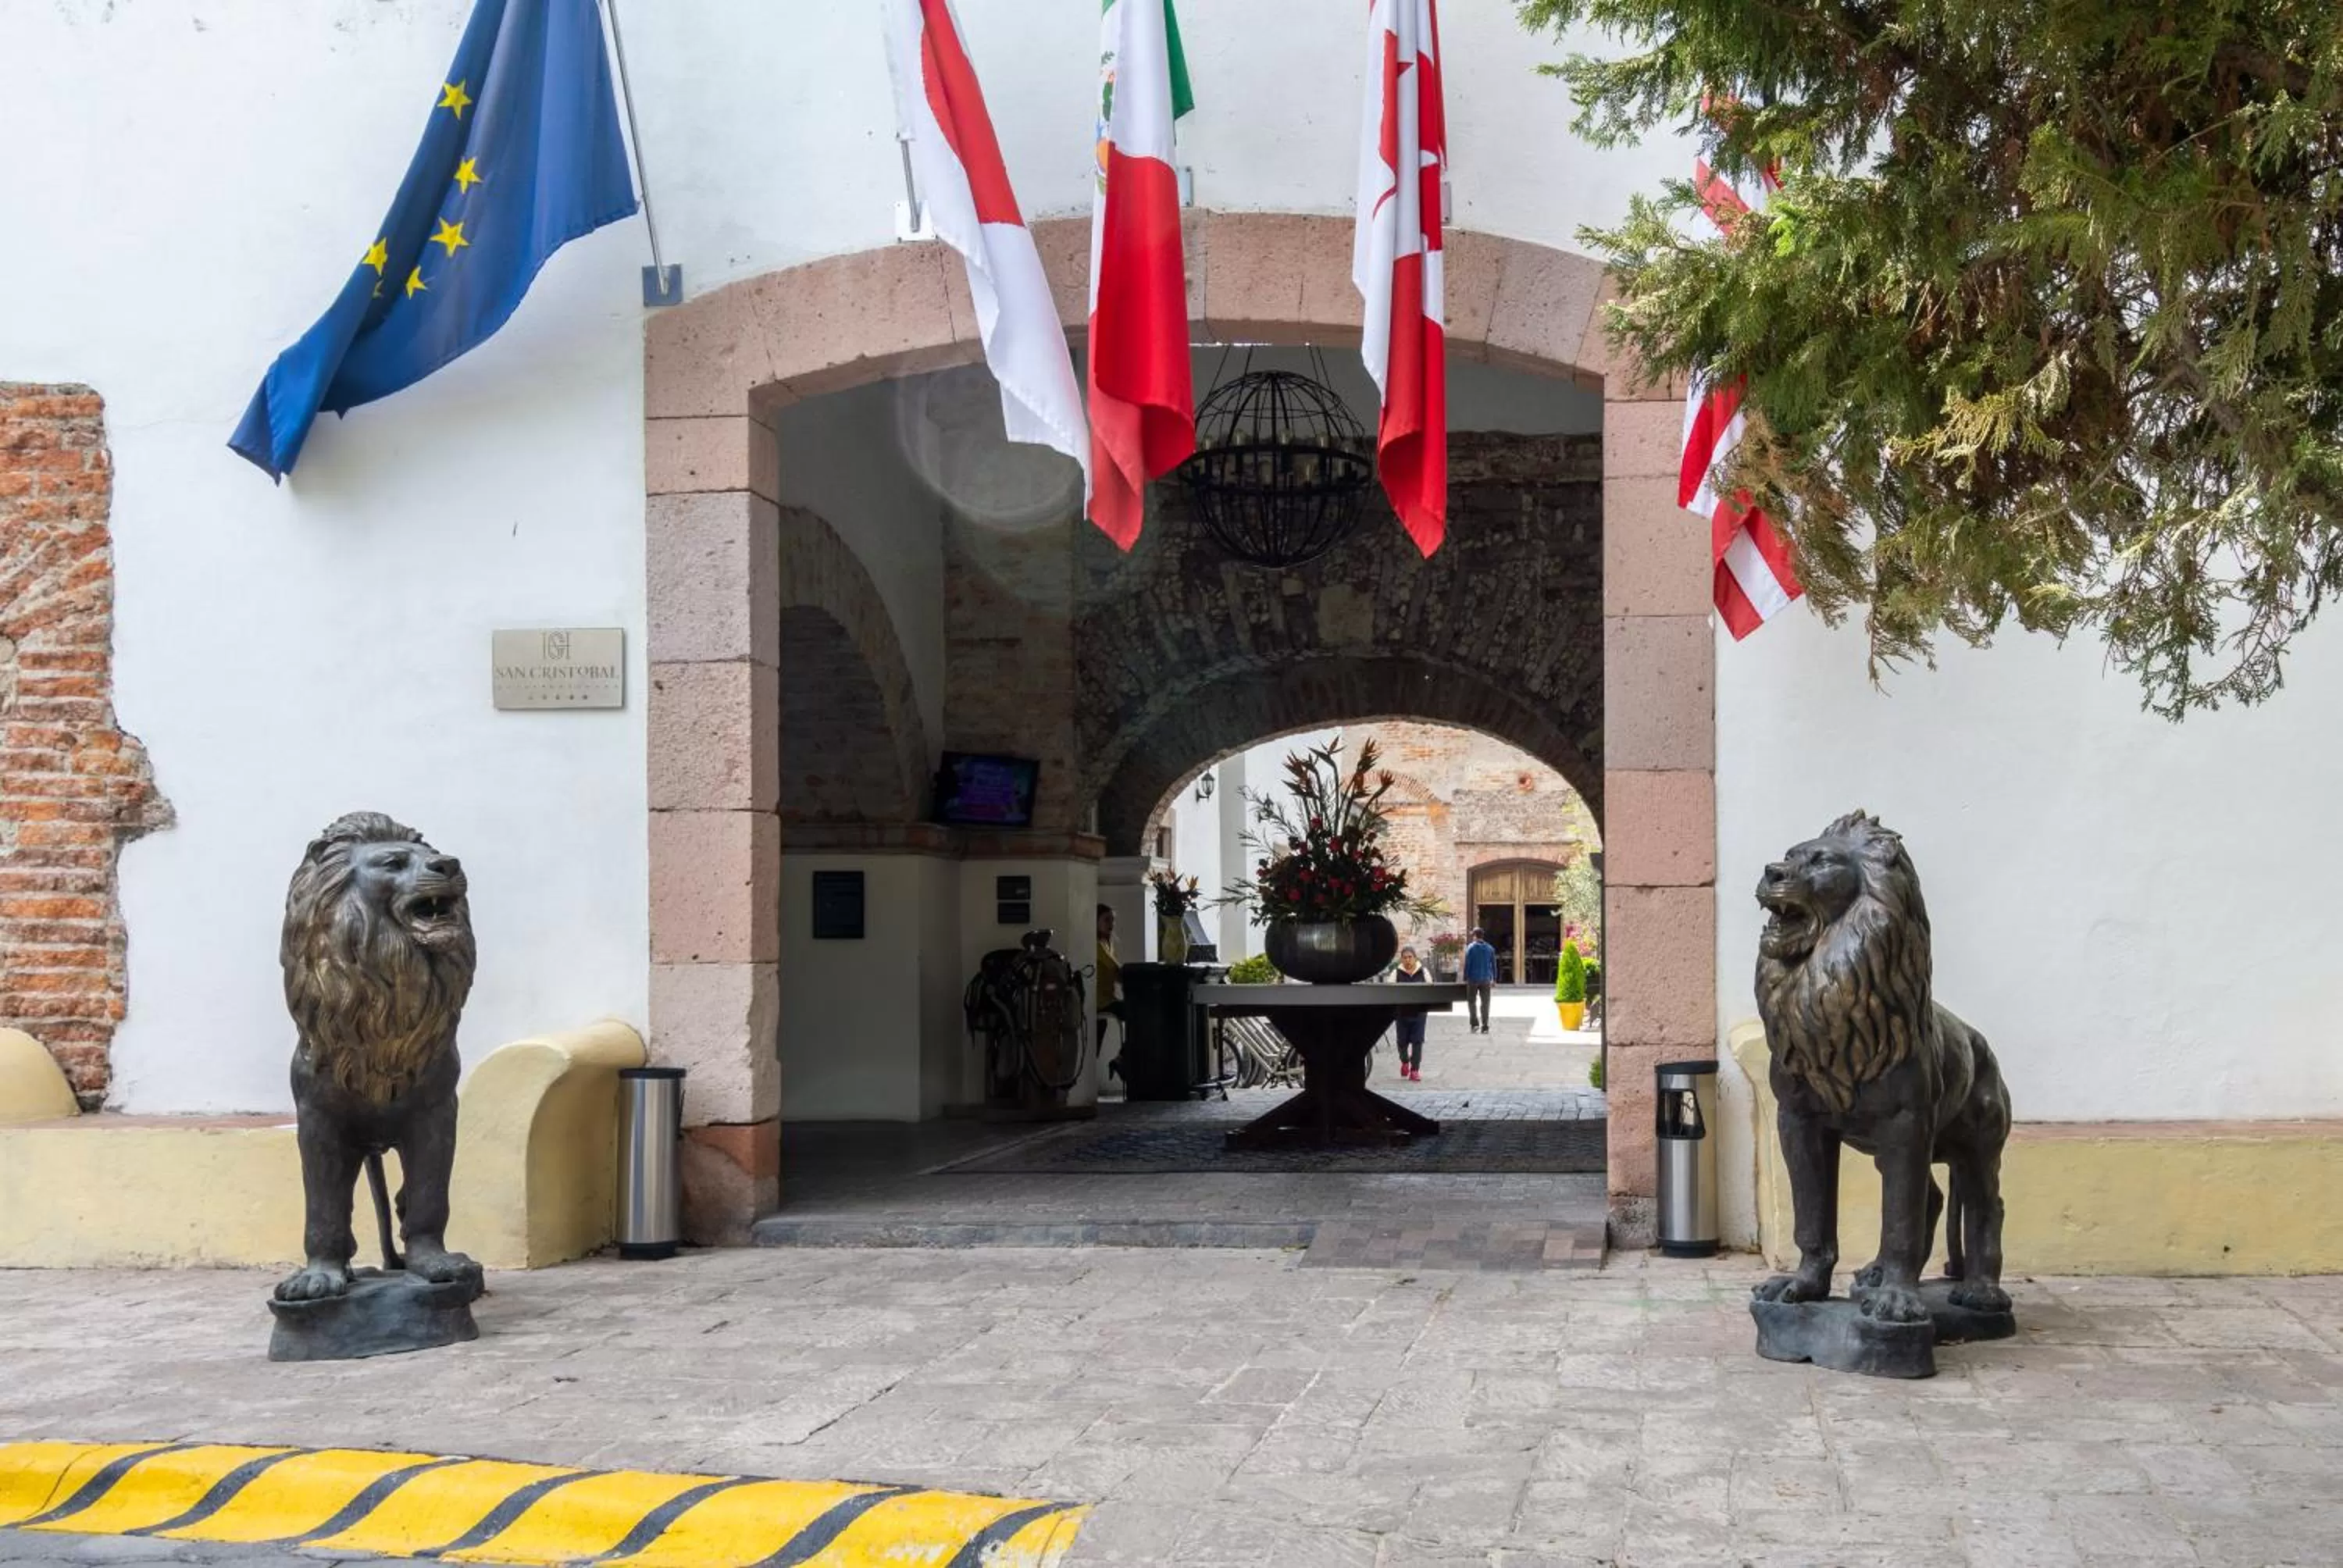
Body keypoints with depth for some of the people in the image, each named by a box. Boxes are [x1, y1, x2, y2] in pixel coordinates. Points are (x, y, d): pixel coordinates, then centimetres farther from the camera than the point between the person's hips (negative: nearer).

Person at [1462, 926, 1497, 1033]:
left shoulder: (1471, 947, -6)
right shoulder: (1490, 948, 6)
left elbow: (1467, 964, -9)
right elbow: (1494, 965, 8)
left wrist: (1465, 979, -4)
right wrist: (1494, 980, 14)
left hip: (1473, 979, -3)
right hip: (1486, 979, 3)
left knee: (1472, 1001, 8)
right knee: (1485, 1003, 6)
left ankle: (1474, 1024, -3)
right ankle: (1484, 1027, 4)